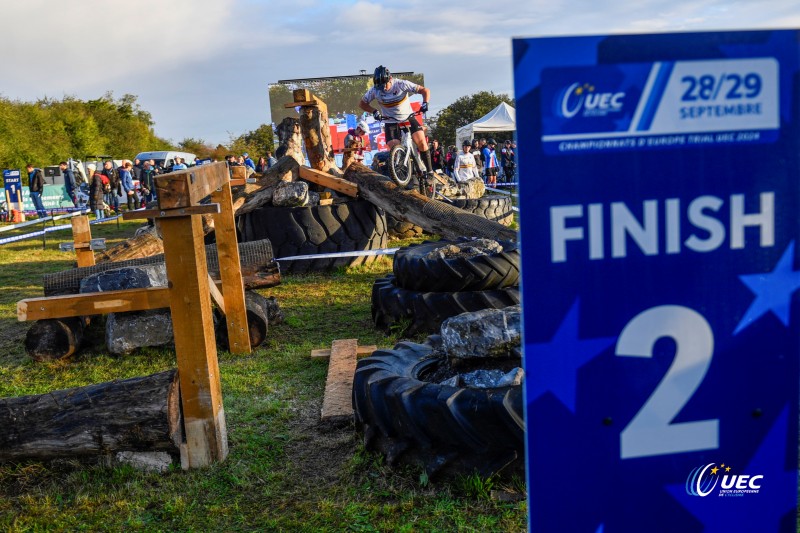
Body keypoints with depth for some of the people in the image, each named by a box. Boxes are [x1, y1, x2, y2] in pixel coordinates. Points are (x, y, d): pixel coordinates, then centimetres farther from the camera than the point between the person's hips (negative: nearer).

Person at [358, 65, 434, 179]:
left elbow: (425, 90, -15)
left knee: (421, 142, -18)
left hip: (408, 118, -1)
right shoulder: (374, 90, -14)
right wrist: (374, 111, -16)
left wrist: (425, 103, -34)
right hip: (390, 122, 1)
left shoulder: (401, 84, -19)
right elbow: (362, 103, 1)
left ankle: (430, 171, -6)